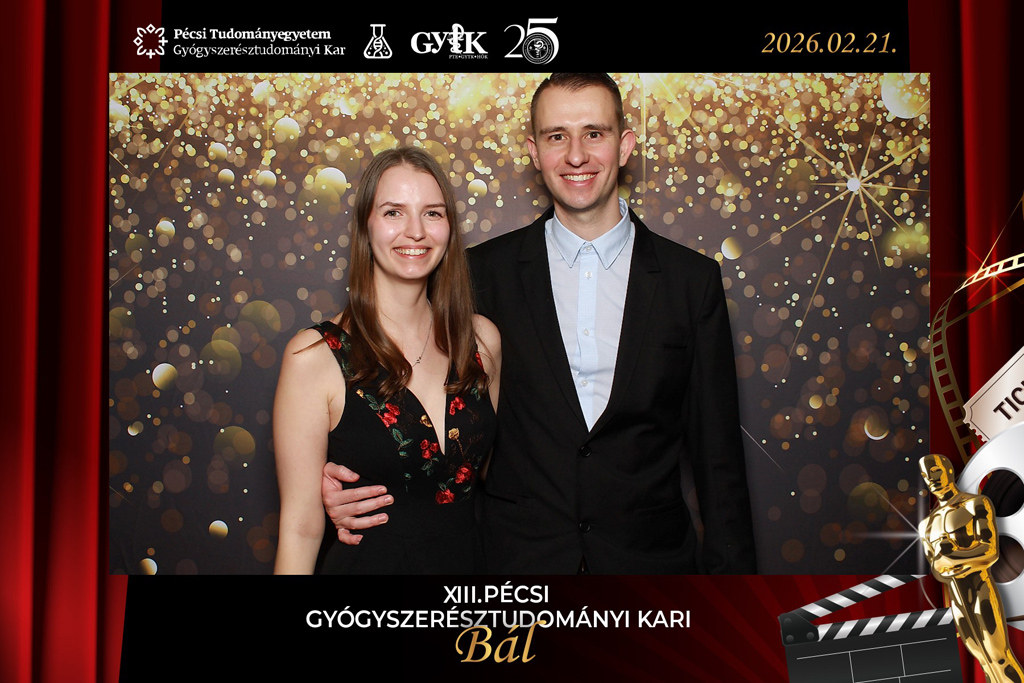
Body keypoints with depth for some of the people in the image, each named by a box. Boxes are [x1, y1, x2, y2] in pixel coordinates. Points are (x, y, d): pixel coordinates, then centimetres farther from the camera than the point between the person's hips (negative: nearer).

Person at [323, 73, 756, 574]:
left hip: (650, 555, 1)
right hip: (516, 557, 0)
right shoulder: (486, 271, -3)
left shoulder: (693, 280, -2)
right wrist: (349, 483, -13)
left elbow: (717, 453, 0)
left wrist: (731, 568, -3)